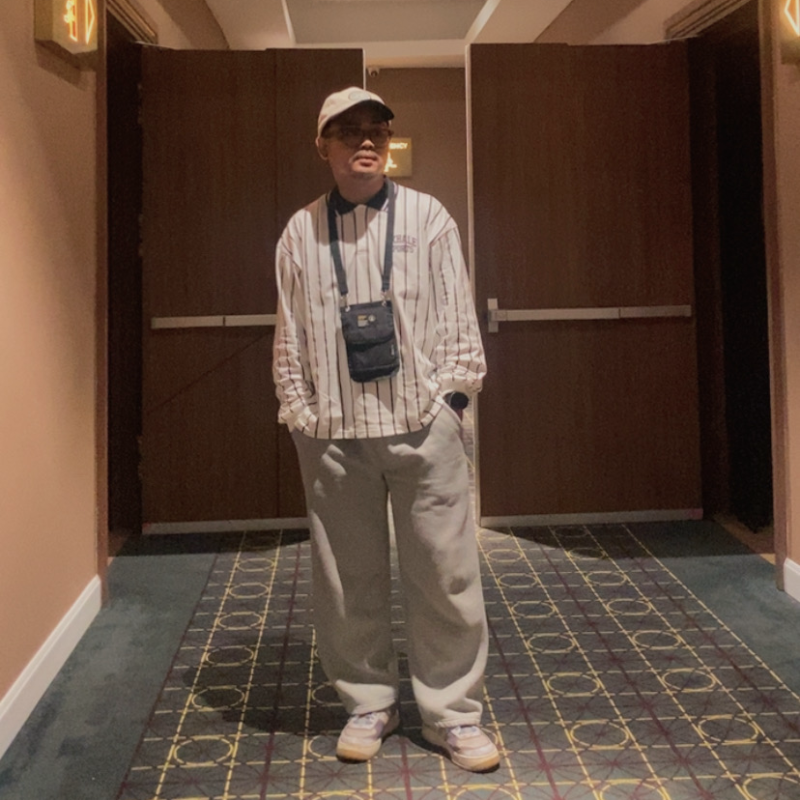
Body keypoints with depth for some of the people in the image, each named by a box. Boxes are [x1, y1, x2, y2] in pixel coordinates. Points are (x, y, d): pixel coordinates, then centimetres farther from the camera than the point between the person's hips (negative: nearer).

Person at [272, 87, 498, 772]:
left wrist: (452, 392, -1)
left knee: (446, 573, 1)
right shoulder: (301, 233, 7)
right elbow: (290, 337, 9)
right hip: (334, 431, 1)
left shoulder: (428, 217, 6)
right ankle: (369, 703, 26)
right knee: (349, 579, 8)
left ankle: (453, 713, 15)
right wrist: (300, 415, 5)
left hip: (423, 421, -1)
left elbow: (458, 314, 5)